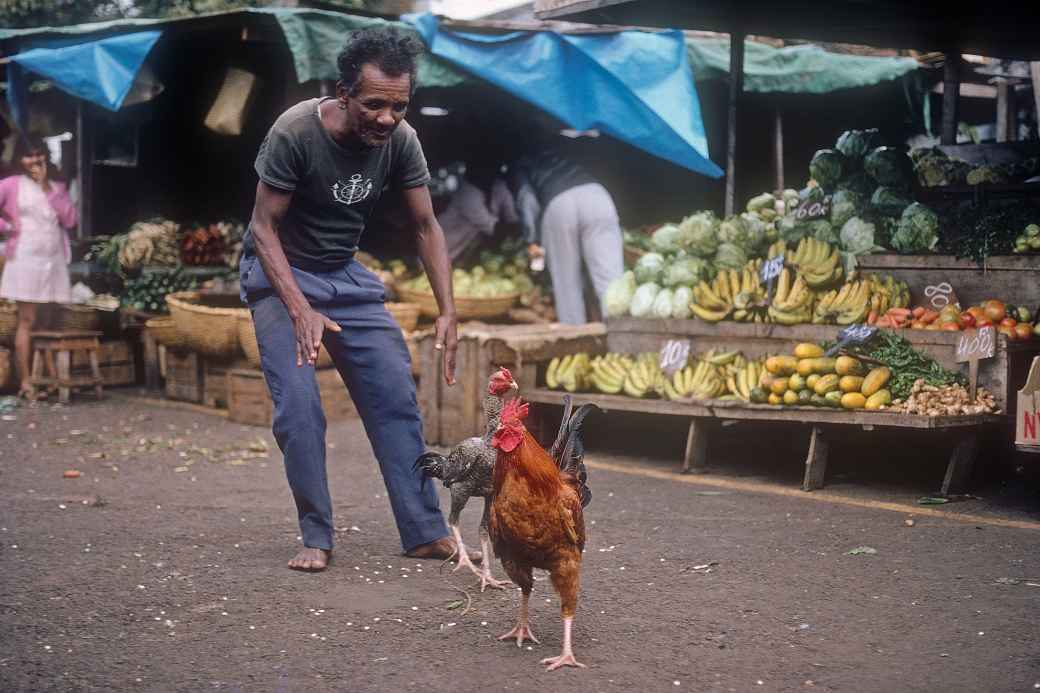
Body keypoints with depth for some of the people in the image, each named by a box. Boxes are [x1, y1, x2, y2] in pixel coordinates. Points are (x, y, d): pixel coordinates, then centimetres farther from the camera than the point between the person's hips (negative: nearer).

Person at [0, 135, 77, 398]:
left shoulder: (57, 187, 13)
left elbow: (69, 220, 0)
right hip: (26, 260, -4)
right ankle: (25, 382, -5)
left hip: (55, 261, 4)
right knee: (27, 320, -5)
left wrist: (47, 187, -2)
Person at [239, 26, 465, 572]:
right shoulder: (295, 132, -27)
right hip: (279, 275, -4)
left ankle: (425, 532, 2)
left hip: (347, 275, 4)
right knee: (299, 406, -17)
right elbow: (263, 229, -21)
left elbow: (426, 227, -4)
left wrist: (447, 312, -13)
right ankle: (316, 539, -4)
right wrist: (302, 312, -30)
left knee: (396, 397, -4)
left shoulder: (401, 140, -14)